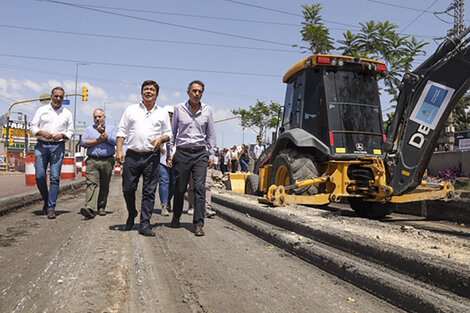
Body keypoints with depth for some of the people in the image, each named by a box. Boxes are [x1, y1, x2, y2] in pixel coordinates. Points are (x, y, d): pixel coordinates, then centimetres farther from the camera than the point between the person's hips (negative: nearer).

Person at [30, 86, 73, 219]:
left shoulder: (67, 113, 13)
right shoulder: (42, 110, 12)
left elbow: (70, 132, 13)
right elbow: (33, 127, 9)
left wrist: (62, 135, -8)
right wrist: (42, 132, -11)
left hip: (58, 147, -1)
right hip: (41, 145, 1)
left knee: (55, 177, -8)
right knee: (40, 176, -4)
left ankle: (51, 208, -5)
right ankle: (46, 200, 20)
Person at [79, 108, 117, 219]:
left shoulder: (111, 129, 15)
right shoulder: (89, 129, 18)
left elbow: (115, 141, -3)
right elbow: (83, 143, 3)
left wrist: (104, 134, -9)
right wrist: (98, 140, -3)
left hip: (107, 161, 1)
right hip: (92, 161, 0)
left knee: (104, 186, 4)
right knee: (92, 184, -15)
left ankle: (101, 207, 16)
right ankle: (89, 209, -26)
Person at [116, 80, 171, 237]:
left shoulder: (162, 113, 13)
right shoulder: (131, 110, 11)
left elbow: (168, 133, 15)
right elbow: (122, 131, 8)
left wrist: (161, 139, -9)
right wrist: (119, 150, -4)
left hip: (152, 157, 0)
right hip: (132, 155, 0)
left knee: (149, 192, -1)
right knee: (128, 189, 4)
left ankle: (145, 224, 5)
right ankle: (131, 215, 30)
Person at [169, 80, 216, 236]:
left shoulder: (207, 110, 6)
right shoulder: (179, 109, 4)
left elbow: (211, 134, 12)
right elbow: (172, 131, 11)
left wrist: (211, 154, 8)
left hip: (200, 153, 0)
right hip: (182, 153, 0)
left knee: (200, 187, -8)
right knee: (180, 188, 7)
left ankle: (198, 224, -4)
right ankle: (176, 217, 29)